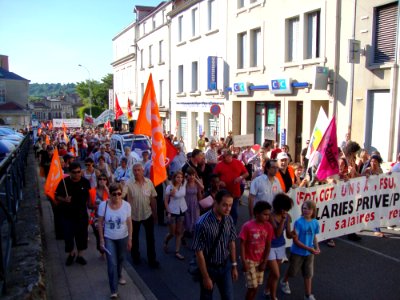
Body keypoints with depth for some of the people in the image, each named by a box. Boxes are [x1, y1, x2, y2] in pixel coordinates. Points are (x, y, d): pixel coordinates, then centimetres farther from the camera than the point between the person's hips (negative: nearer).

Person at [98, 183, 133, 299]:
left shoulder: (126, 205, -16)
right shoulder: (103, 205, -19)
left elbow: (129, 223, -6)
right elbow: (100, 223, -9)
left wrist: (130, 239, -3)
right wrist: (101, 239, -9)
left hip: (123, 238, 2)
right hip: (109, 238, -2)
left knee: (121, 259, 22)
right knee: (112, 263, -6)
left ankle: (119, 276, 52)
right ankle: (114, 291, 4)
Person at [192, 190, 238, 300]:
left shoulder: (229, 219, -10)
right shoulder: (203, 223, -28)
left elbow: (232, 243, 3)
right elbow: (199, 252, -21)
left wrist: (234, 266, 8)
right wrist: (206, 277, -15)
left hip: (225, 266, 4)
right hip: (209, 267, -4)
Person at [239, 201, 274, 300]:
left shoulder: (268, 226, -7)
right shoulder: (247, 226, -20)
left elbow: (268, 245, 1)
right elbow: (242, 244, -14)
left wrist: (265, 262, -1)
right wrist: (244, 262, -15)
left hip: (260, 260, 5)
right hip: (249, 260, -4)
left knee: (257, 285, 13)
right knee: (252, 286, -2)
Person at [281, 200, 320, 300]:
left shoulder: (315, 222, -8)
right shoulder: (298, 222, -23)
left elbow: (314, 237, 7)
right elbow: (295, 240, -21)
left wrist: (317, 248, -9)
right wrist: (309, 249, -23)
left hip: (309, 253, 4)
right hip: (297, 253, -4)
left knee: (308, 274, 13)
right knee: (292, 272, 18)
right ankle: (284, 282, 48)